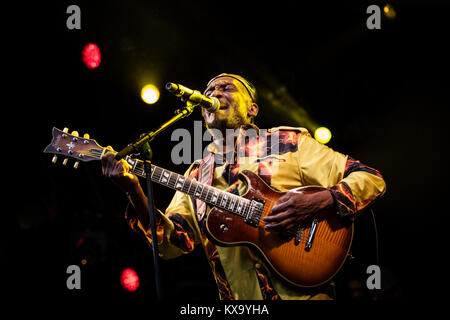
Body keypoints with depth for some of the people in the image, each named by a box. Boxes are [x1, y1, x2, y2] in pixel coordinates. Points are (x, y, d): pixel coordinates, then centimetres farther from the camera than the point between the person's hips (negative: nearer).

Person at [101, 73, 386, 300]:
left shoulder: (288, 142, 7)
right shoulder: (196, 176, 17)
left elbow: (372, 180, 4)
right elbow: (172, 241, 6)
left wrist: (315, 202, -13)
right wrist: (134, 192, -8)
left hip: (303, 293, -4)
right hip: (239, 299, 4)